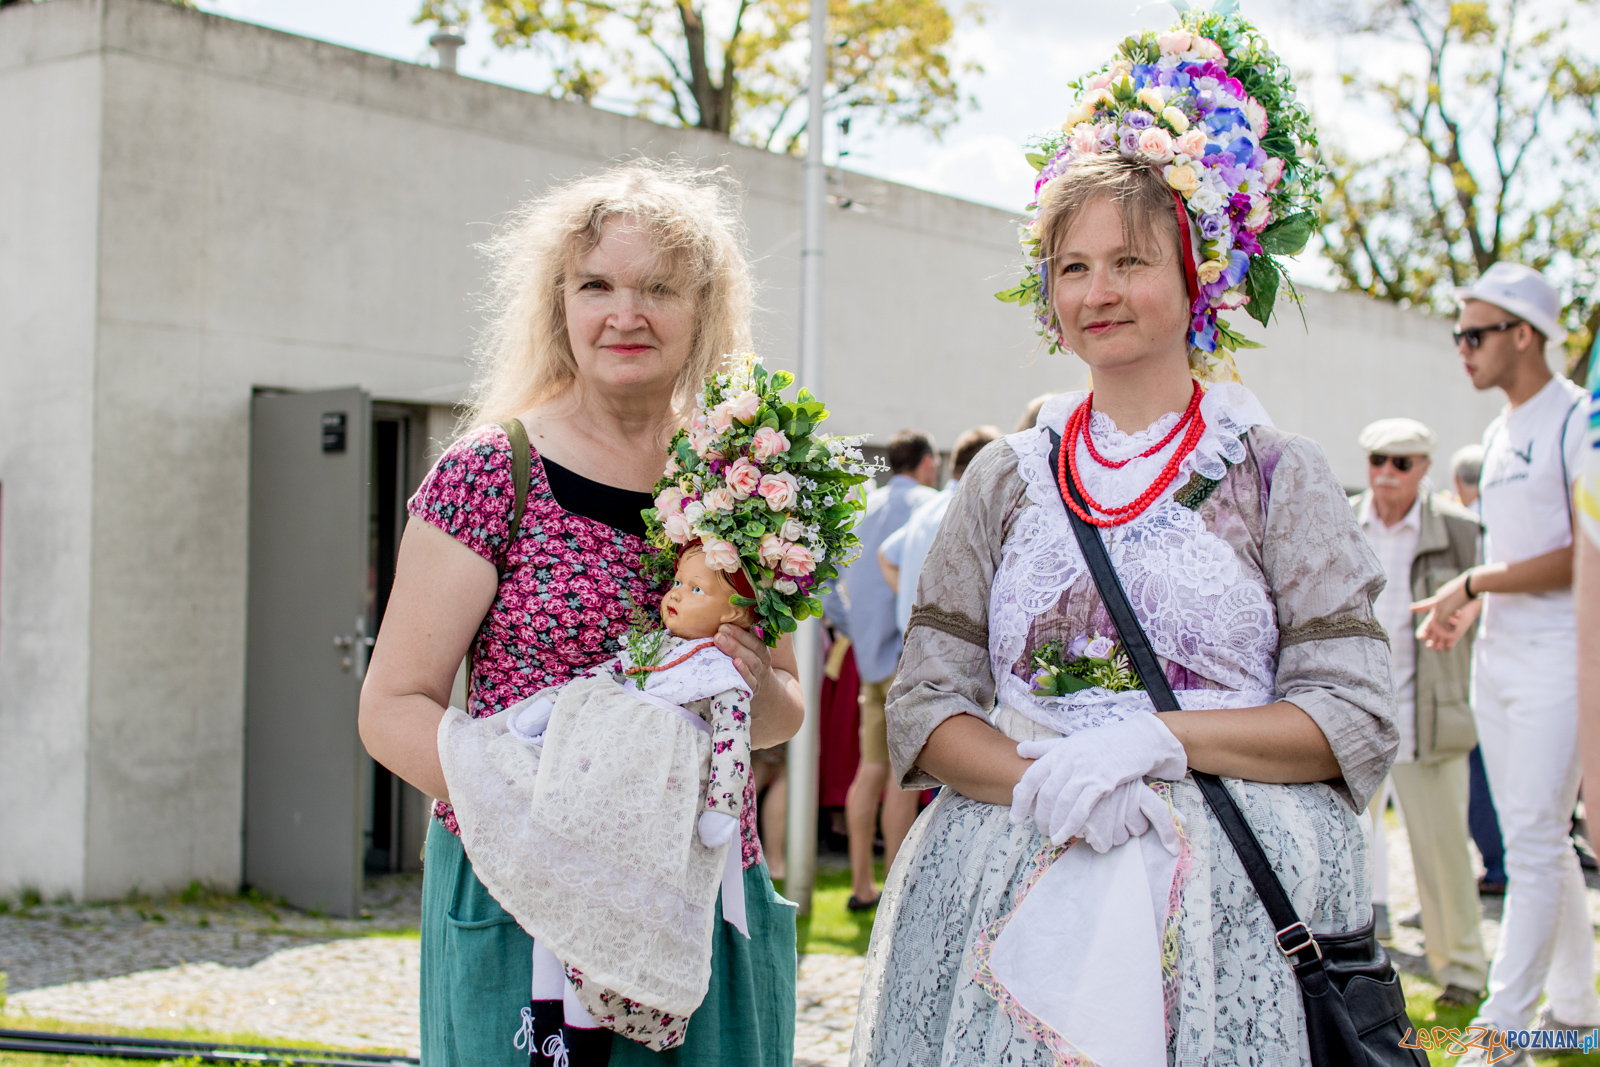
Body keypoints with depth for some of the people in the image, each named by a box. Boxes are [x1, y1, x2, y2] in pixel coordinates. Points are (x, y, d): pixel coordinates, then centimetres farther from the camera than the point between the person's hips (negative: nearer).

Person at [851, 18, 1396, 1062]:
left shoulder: (1281, 475, 3)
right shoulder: (1006, 479, 10)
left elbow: (1359, 721, -3)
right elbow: (926, 705, 4)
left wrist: (1159, 736, -15)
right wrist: (1041, 781, -15)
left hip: (1235, 893, -2)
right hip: (1011, 889, 2)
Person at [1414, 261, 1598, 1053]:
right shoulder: (1498, 433, 16)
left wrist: (1474, 582, -16)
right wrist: (1468, 606, 8)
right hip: (1495, 657, 9)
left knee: (1534, 841, -9)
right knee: (1535, 840, 14)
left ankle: (1504, 1025, -8)